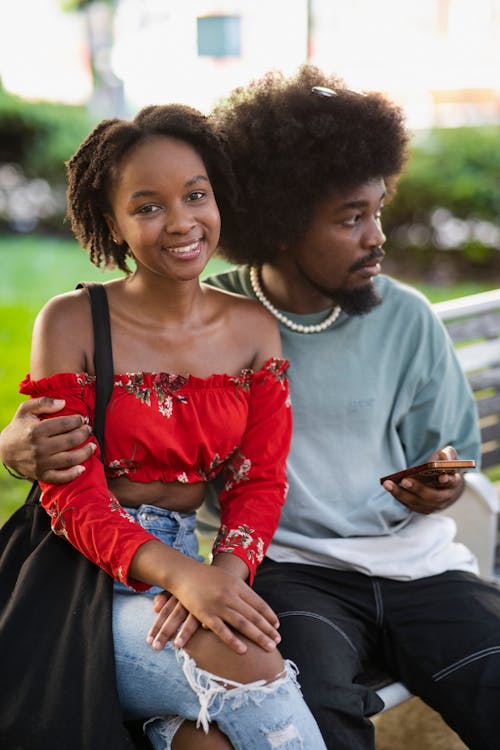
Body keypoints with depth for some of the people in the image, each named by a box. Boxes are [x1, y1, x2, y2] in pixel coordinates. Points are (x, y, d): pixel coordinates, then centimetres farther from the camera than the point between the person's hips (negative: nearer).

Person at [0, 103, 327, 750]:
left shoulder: (256, 330, 7)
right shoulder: (70, 325, -4)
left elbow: (260, 479, 4)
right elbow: (74, 497, -8)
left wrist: (228, 568, -18)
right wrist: (180, 575, -26)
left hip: (196, 564, 2)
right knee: (242, 660, -28)